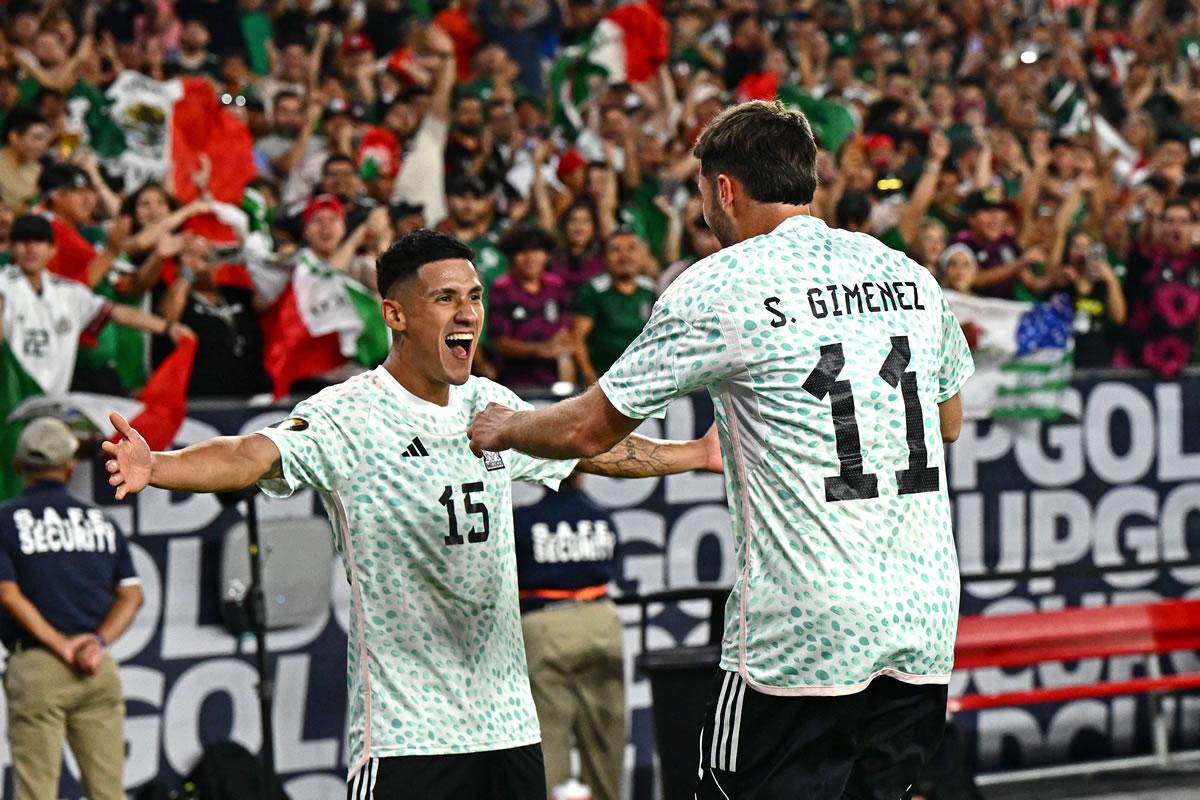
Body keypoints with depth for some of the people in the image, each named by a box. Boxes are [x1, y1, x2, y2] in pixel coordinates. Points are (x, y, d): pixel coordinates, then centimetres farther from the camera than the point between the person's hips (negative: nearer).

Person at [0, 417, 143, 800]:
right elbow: (132, 594, 6)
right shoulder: (101, 521, 13)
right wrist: (99, 641, -5)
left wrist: (60, 646, -11)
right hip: (99, 669, 4)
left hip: (36, 667, -3)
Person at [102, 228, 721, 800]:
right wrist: (154, 466, -43)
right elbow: (253, 455, -25)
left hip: (508, 720, 7)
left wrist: (698, 453, 40)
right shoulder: (347, 416, -10)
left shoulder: (495, 406, 11)